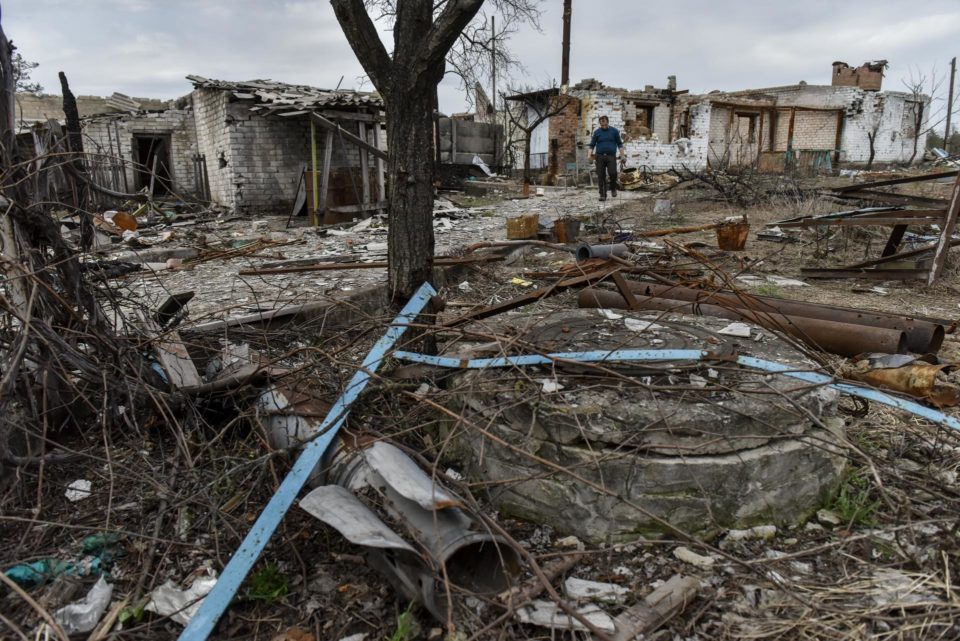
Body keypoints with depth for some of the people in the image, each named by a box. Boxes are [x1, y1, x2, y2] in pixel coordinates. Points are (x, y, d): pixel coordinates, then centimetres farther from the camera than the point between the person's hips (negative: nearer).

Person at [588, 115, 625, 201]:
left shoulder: (614, 131, 7)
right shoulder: (597, 132, 8)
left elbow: (620, 143, 10)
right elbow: (592, 144, 10)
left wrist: (622, 154, 2)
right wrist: (590, 153, -7)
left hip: (611, 156, -1)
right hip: (600, 156, 1)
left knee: (612, 173, -16)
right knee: (601, 176, -1)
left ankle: (613, 188, 11)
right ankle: (602, 195, 6)